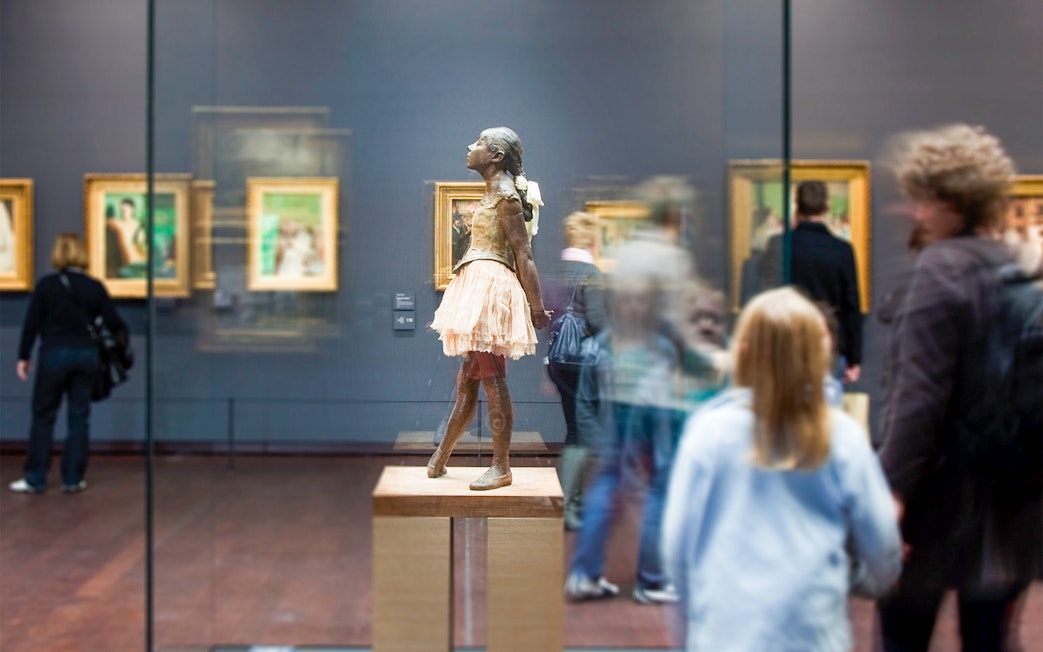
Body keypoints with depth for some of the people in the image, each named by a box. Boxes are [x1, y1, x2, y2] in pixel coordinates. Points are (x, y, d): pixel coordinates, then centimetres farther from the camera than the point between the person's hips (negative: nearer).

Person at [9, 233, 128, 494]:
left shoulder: (46, 284, -4)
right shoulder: (95, 287, 1)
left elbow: (31, 324, -3)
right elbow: (114, 323, 2)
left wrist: (24, 357, 5)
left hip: (54, 354, -2)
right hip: (86, 355, 2)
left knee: (43, 416, 8)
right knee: (79, 417, 8)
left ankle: (35, 479, 10)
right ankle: (73, 479, 10)